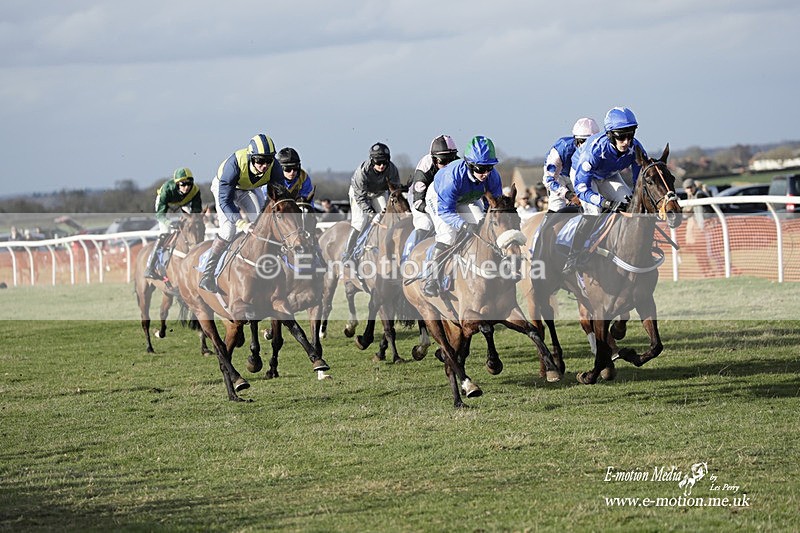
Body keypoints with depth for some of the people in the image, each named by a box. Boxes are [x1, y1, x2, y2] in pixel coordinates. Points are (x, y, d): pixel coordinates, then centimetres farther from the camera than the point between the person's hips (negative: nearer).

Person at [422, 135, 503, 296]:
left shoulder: (492, 175, -29)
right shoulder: (453, 175, -43)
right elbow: (445, 210, -40)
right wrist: (465, 225, -54)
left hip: (468, 200, 5)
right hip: (439, 198, -5)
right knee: (448, 235, -25)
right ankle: (431, 279, -20)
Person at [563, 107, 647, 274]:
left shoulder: (635, 148, -29)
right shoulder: (594, 149, -43)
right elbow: (581, 187, -44)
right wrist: (607, 203, -56)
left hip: (609, 176, 5)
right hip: (582, 174, -5)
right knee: (593, 211, -27)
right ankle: (574, 255, -16)